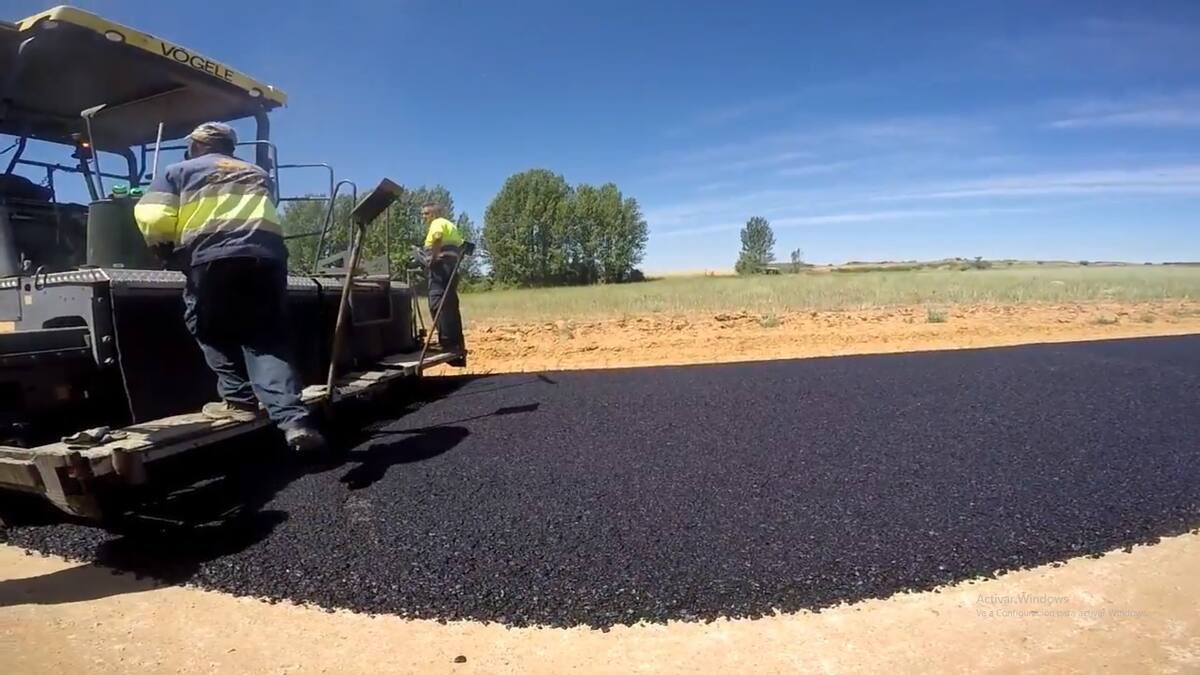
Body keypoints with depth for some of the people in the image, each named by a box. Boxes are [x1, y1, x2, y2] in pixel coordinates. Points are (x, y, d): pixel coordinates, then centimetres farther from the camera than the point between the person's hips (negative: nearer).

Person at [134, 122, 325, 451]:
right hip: (267, 256, 3)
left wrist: (163, 243, 27)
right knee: (267, 338, 3)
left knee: (212, 331, 17)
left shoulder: (179, 171, 20)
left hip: (214, 256, -3)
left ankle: (239, 401, 15)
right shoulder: (257, 174, 33)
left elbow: (152, 219, 9)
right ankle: (293, 418, -10)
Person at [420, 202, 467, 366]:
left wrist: (433, 258, -20)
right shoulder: (450, 225, 27)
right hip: (452, 267, 10)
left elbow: (437, 238, -25)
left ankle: (447, 342, -23)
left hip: (442, 265, -10)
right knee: (449, 305, 10)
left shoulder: (438, 223, -2)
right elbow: (462, 244, 29)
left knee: (438, 304, -15)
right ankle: (456, 344, 10)